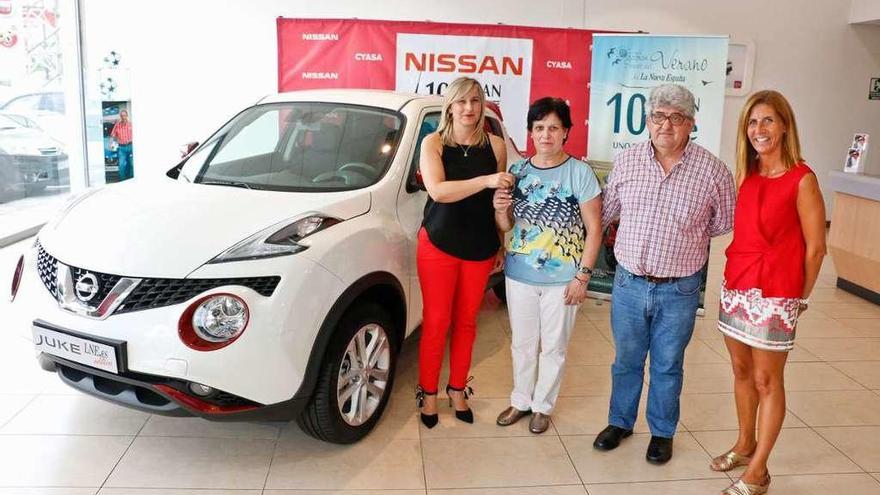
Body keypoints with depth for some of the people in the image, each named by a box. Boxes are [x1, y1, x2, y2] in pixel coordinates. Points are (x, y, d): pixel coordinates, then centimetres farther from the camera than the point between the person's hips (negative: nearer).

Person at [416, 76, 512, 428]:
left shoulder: (495, 145, 3)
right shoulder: (433, 143, -4)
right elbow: (437, 190, -20)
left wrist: (502, 246, 12)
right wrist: (486, 181, -29)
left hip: (480, 248, 2)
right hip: (438, 244, -2)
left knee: (466, 322, 12)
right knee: (436, 323, 2)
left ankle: (457, 389, 28)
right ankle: (428, 393, 18)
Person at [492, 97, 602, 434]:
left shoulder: (579, 172, -10)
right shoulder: (517, 171, 2)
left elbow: (594, 229, -8)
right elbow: (506, 226, 7)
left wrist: (582, 276, -12)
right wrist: (500, 209, -15)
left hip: (563, 279, -3)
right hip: (519, 275, 3)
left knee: (553, 347, 10)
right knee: (522, 343, 15)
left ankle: (542, 405, 28)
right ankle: (521, 401, 33)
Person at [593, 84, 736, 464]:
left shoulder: (712, 170, -9)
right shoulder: (627, 161, -2)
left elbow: (724, 223, 4)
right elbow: (605, 211, 12)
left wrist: (684, 233, 2)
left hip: (679, 290, -2)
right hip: (628, 283, 2)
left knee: (667, 366, 15)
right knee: (626, 360, 17)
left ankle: (662, 432, 35)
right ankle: (620, 422, 38)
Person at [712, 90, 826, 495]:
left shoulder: (801, 179, -12)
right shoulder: (746, 175, 6)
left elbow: (815, 247, -8)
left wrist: (799, 296, 0)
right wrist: (737, 275, 7)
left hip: (773, 294, -6)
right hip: (735, 287, 6)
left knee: (766, 381, 5)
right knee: (741, 371, 18)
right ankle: (745, 446, 37)